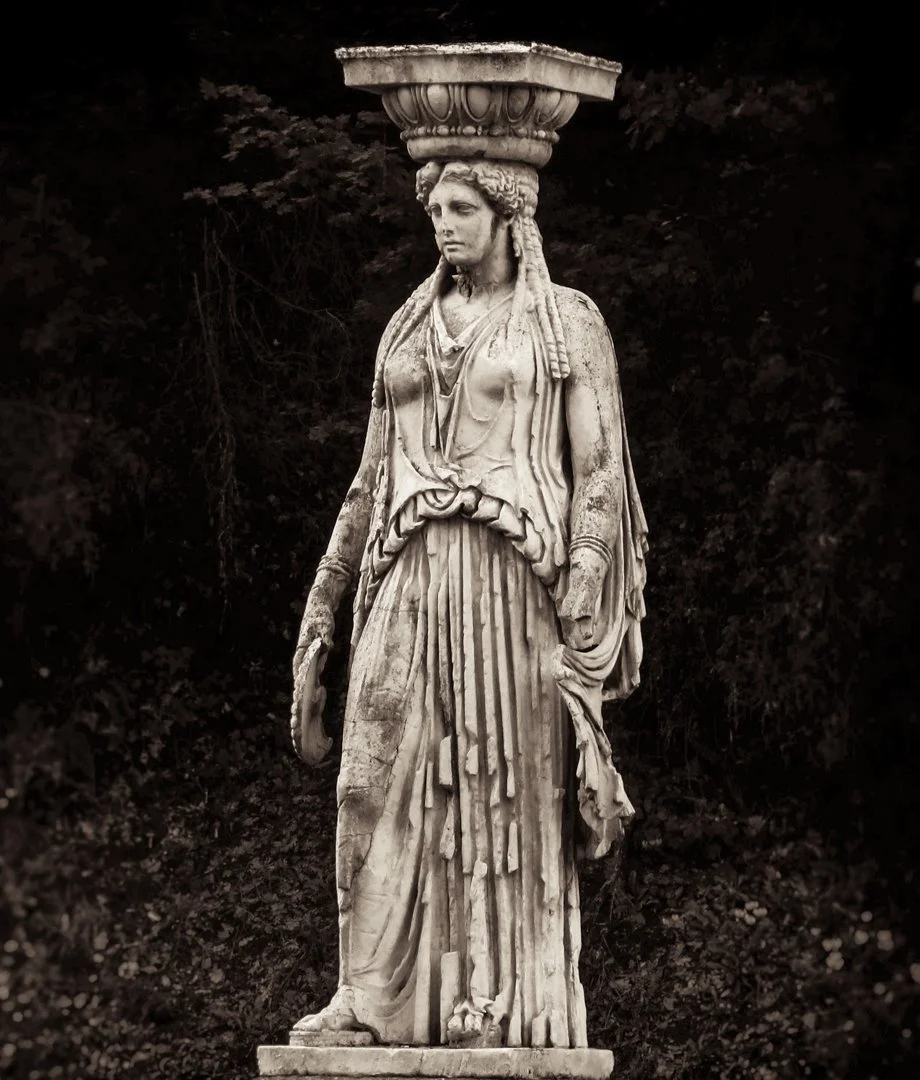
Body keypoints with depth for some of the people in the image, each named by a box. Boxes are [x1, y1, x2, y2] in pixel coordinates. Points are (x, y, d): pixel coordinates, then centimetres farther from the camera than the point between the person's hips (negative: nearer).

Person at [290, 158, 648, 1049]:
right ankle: (370, 994, -5)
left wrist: (587, 588, -14)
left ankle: (512, 1006, 1)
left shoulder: (568, 324, 4)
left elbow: (599, 470, -3)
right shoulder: (408, 329, 17)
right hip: (414, 574, 4)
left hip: (518, 573, -4)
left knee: (512, 789, -2)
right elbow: (372, 479, 20)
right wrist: (323, 596, 15)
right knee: (380, 781, -5)